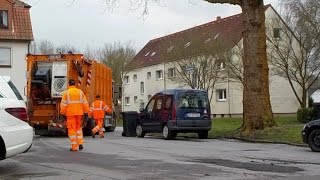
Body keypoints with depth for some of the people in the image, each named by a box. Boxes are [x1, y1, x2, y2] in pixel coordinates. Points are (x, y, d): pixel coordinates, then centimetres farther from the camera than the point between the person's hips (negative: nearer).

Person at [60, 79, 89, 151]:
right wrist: (86, 113, 4)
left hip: (70, 113, -3)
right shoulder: (80, 92, 4)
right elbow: (85, 103, 1)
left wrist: (63, 114, 1)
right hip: (79, 113, 3)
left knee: (72, 130, 2)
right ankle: (80, 143, 11)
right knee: (78, 128, 20)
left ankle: (74, 147, 0)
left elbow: (63, 104, -7)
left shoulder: (66, 93, -4)